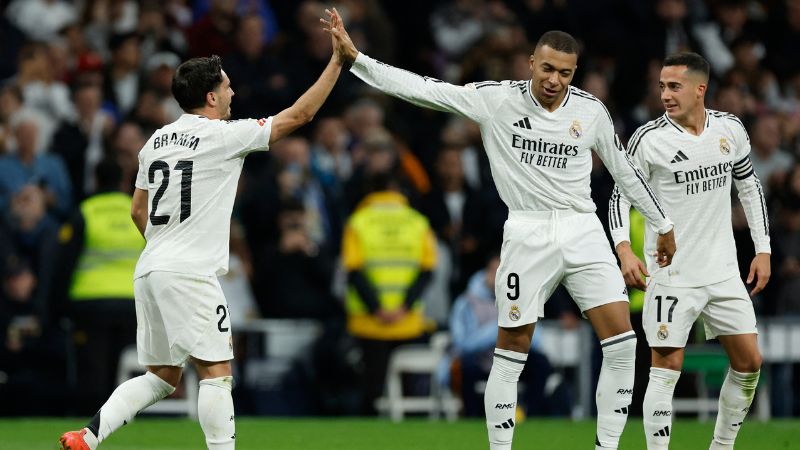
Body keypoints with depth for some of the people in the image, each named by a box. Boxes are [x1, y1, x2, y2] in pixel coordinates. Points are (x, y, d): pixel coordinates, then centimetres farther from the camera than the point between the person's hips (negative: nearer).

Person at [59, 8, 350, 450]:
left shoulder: (156, 141, 14)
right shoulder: (223, 136, -6)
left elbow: (138, 210, 21)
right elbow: (301, 114, -3)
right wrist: (339, 59, 2)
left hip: (149, 270, 8)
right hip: (189, 274, -8)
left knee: (162, 376, 13)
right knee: (216, 371, -5)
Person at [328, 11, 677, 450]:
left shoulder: (591, 110, 2)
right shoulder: (496, 99, -6)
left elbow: (624, 170, 16)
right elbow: (422, 88, -9)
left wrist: (662, 225, 23)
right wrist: (356, 58, -17)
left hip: (583, 232, 2)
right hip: (527, 234, -2)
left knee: (622, 339, -8)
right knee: (512, 348, 0)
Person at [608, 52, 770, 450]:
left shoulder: (731, 129, 1)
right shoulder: (648, 139, -11)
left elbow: (749, 186, 14)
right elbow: (621, 196, -5)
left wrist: (763, 249, 11)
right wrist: (624, 250, -20)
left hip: (723, 270, 5)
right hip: (671, 274, -5)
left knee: (748, 363, 7)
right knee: (666, 368, -9)